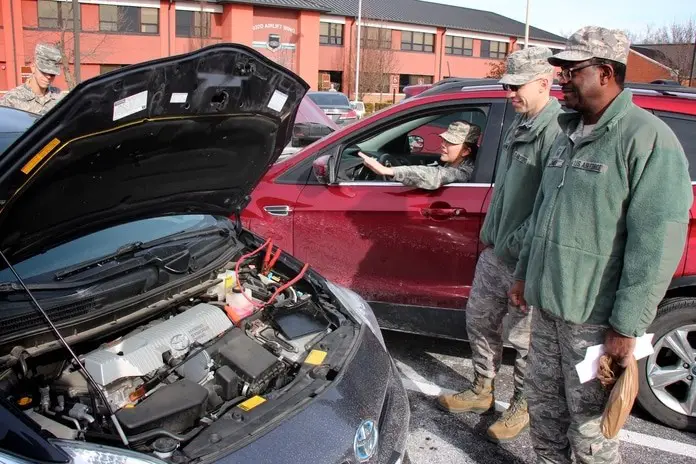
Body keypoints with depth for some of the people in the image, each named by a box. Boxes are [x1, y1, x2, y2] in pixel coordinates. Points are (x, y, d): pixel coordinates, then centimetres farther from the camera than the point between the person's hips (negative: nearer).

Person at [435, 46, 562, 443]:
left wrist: (516, 246, -20)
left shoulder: (556, 131, -20)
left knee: (525, 339, 8)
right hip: (496, 252, 9)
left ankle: (523, 408, 29)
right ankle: (482, 392, 38)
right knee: (480, 321, 19)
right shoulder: (519, 124, 11)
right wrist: (490, 233, 17)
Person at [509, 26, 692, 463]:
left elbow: (656, 242, -20)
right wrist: (525, 273, 20)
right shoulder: (569, 133, 11)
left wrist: (627, 326, -21)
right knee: (544, 403, 20)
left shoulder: (647, 139, -16)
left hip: (594, 318, -8)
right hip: (547, 305, 8)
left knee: (589, 425, 5)